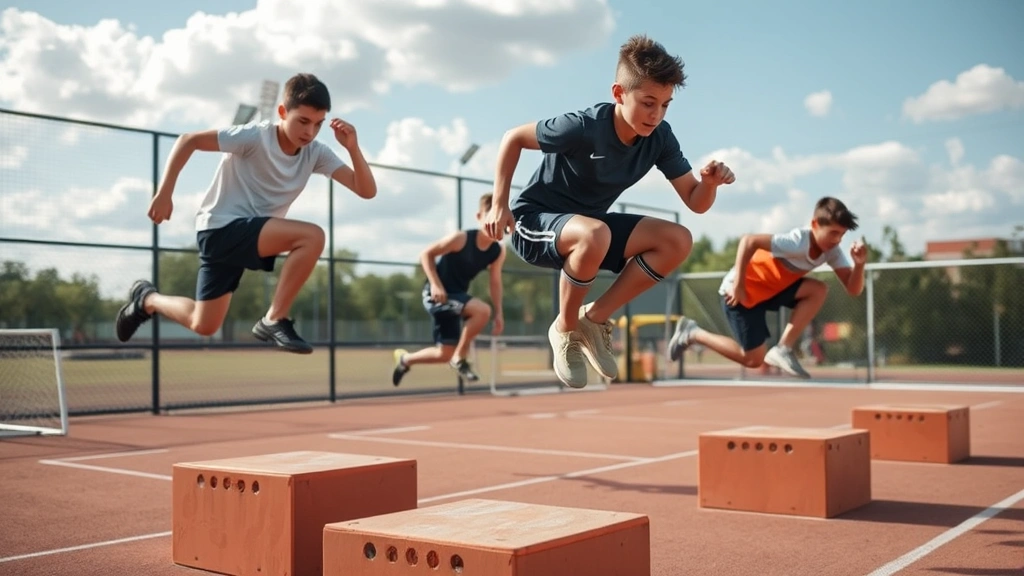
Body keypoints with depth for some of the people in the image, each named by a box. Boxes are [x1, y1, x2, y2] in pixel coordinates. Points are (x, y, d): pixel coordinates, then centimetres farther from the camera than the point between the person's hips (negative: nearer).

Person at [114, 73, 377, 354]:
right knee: (312, 236, -27)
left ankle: (146, 298, 38)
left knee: (203, 325, 12)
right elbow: (188, 140, -15)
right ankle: (274, 320, -16)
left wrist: (352, 147, -25)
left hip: (255, 234, 7)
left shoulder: (316, 154, -5)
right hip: (221, 228, -7)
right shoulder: (255, 136, -20)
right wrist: (164, 193, -20)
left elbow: (367, 190, -10)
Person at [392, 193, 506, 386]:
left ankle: (405, 359, 37)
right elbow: (426, 254, -14)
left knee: (445, 354, 10)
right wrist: (435, 284, -24)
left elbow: (495, 282, 6)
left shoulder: (498, 252, -6)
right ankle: (460, 357, -12)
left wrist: (499, 313, 0)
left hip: (456, 296, 7)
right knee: (482, 310, -31)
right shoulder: (461, 238, -23)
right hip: (436, 294, -7)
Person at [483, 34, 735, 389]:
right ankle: (565, 328, -12)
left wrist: (711, 181, -30)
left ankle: (594, 318, -3)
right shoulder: (583, 127, -26)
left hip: (588, 226, 6)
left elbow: (696, 203, -7)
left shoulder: (660, 138, -10)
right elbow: (514, 138, -13)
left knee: (677, 241, -14)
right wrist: (500, 205, -15)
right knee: (595, 234, -40)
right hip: (535, 223, -6)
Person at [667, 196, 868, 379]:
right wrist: (738, 285, -32)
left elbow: (853, 289, -10)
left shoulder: (832, 250, -7)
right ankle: (692, 333, 14)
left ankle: (782, 349, -10)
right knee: (754, 359, -2)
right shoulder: (797, 242, -31)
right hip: (745, 289, -7)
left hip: (772, 286, 7)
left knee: (819, 290, -17)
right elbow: (748, 241, -35)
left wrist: (859, 264, -30)